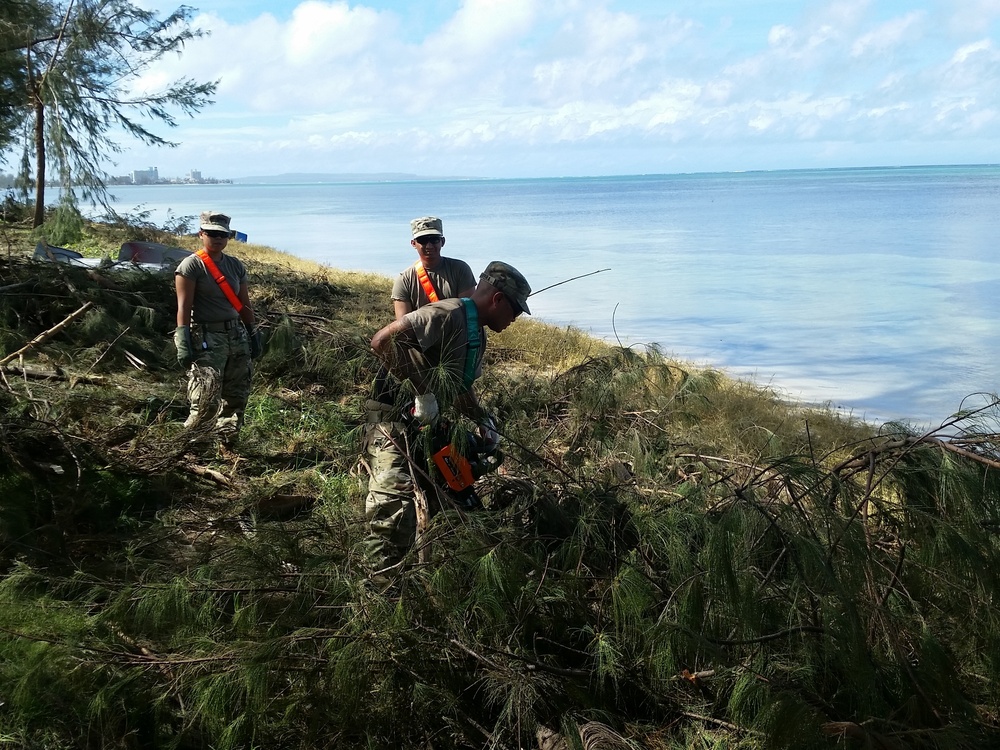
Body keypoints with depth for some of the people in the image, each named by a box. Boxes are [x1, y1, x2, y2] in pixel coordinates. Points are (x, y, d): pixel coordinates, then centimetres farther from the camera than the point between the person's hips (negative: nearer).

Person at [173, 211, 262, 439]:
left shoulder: (235, 266, 12)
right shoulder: (191, 266, -6)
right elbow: (184, 307, -12)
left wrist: (254, 335, 13)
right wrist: (184, 343, -18)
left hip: (237, 335, 7)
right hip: (207, 339, -6)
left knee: (236, 398, 9)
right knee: (207, 402, -11)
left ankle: (227, 442, 21)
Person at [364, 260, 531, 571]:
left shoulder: (477, 337, 13)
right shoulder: (447, 314, -19)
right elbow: (383, 340, -31)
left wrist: (484, 421, 8)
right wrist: (423, 391, -30)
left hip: (426, 427, 10)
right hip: (394, 426, -10)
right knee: (396, 512, -18)